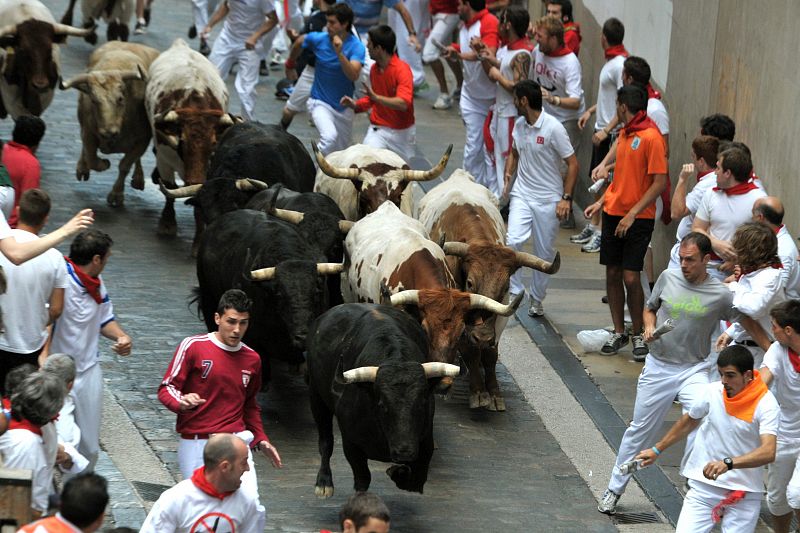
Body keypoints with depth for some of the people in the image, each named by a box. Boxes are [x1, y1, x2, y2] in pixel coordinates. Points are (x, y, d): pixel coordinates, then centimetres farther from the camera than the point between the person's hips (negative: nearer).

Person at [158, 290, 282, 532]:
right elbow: (166, 388, -3)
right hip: (196, 443, -3)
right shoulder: (193, 346, -4)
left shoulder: (252, 359, 11)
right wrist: (182, 401, -25)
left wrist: (260, 440, 16)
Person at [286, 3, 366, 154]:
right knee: (330, 136, -31)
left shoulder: (356, 47, -15)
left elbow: (354, 75, -31)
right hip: (320, 102, -2)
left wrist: (339, 53, -42)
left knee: (342, 152, 16)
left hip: (344, 106, 2)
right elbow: (299, 42, 12)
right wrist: (290, 64, 27)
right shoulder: (318, 39, -12)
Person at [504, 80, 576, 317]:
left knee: (544, 252, 6)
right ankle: (514, 292, -7)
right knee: (512, 241, -16)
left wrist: (566, 198, -15)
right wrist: (508, 177, 9)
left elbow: (572, 164, -11)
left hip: (548, 199, -4)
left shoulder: (553, 128, -14)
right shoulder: (519, 125, 4)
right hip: (522, 194, 4)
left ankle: (537, 299, 21)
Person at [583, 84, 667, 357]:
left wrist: (632, 214, -19)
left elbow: (659, 183, -16)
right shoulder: (624, 134, 12)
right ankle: (618, 332, 18)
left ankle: (638, 334, 8)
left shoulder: (651, 137, -14)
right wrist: (601, 202, 12)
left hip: (638, 219, -8)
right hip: (614, 213, 8)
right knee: (613, 274, 8)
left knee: (631, 278, -8)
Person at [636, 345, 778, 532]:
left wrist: (728, 463, -42)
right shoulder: (713, 391, -1)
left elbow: (768, 452, -29)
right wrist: (657, 450, 24)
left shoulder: (766, 405, -14)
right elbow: (689, 422, 18)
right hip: (704, 487, 3)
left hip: (744, 494, -3)